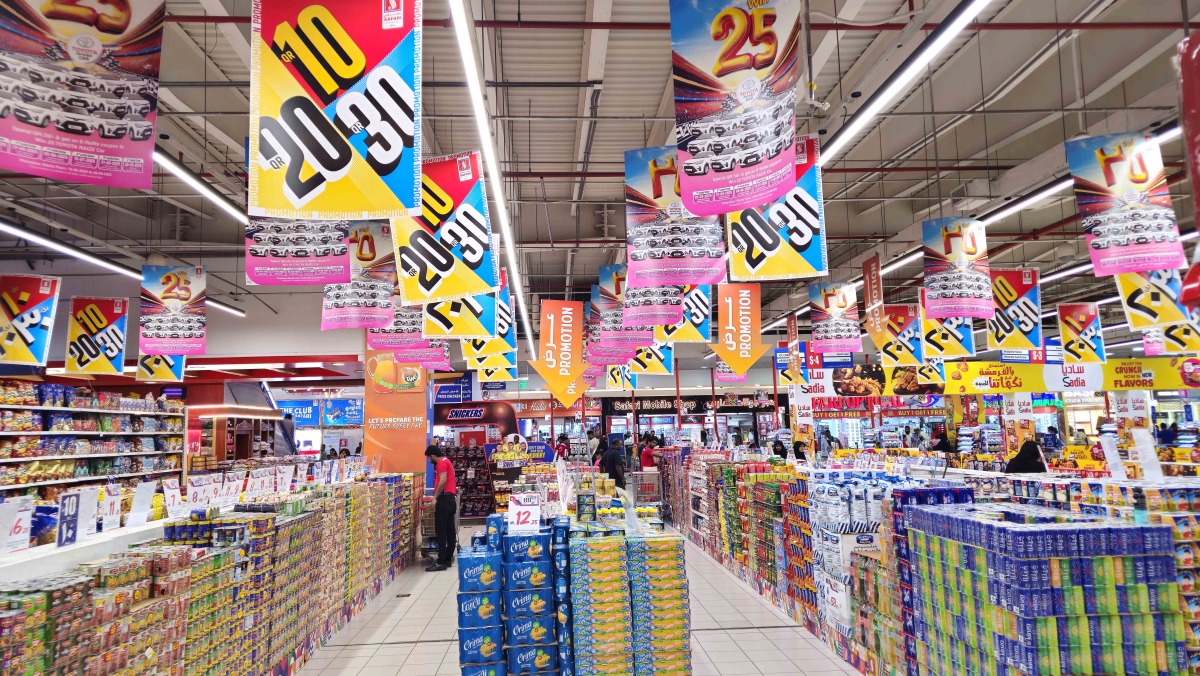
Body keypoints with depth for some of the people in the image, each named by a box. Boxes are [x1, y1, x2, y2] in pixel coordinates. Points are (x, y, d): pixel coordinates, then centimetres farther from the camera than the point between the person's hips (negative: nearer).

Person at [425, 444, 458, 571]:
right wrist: (437, 495, 33)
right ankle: (448, 558, 14)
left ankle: (441, 561, -8)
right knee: (449, 530, 10)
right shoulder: (446, 461, 22)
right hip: (451, 498, 10)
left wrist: (435, 497, -16)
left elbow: (443, 481, -21)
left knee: (440, 531, -8)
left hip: (444, 499, -10)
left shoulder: (441, 462, -9)